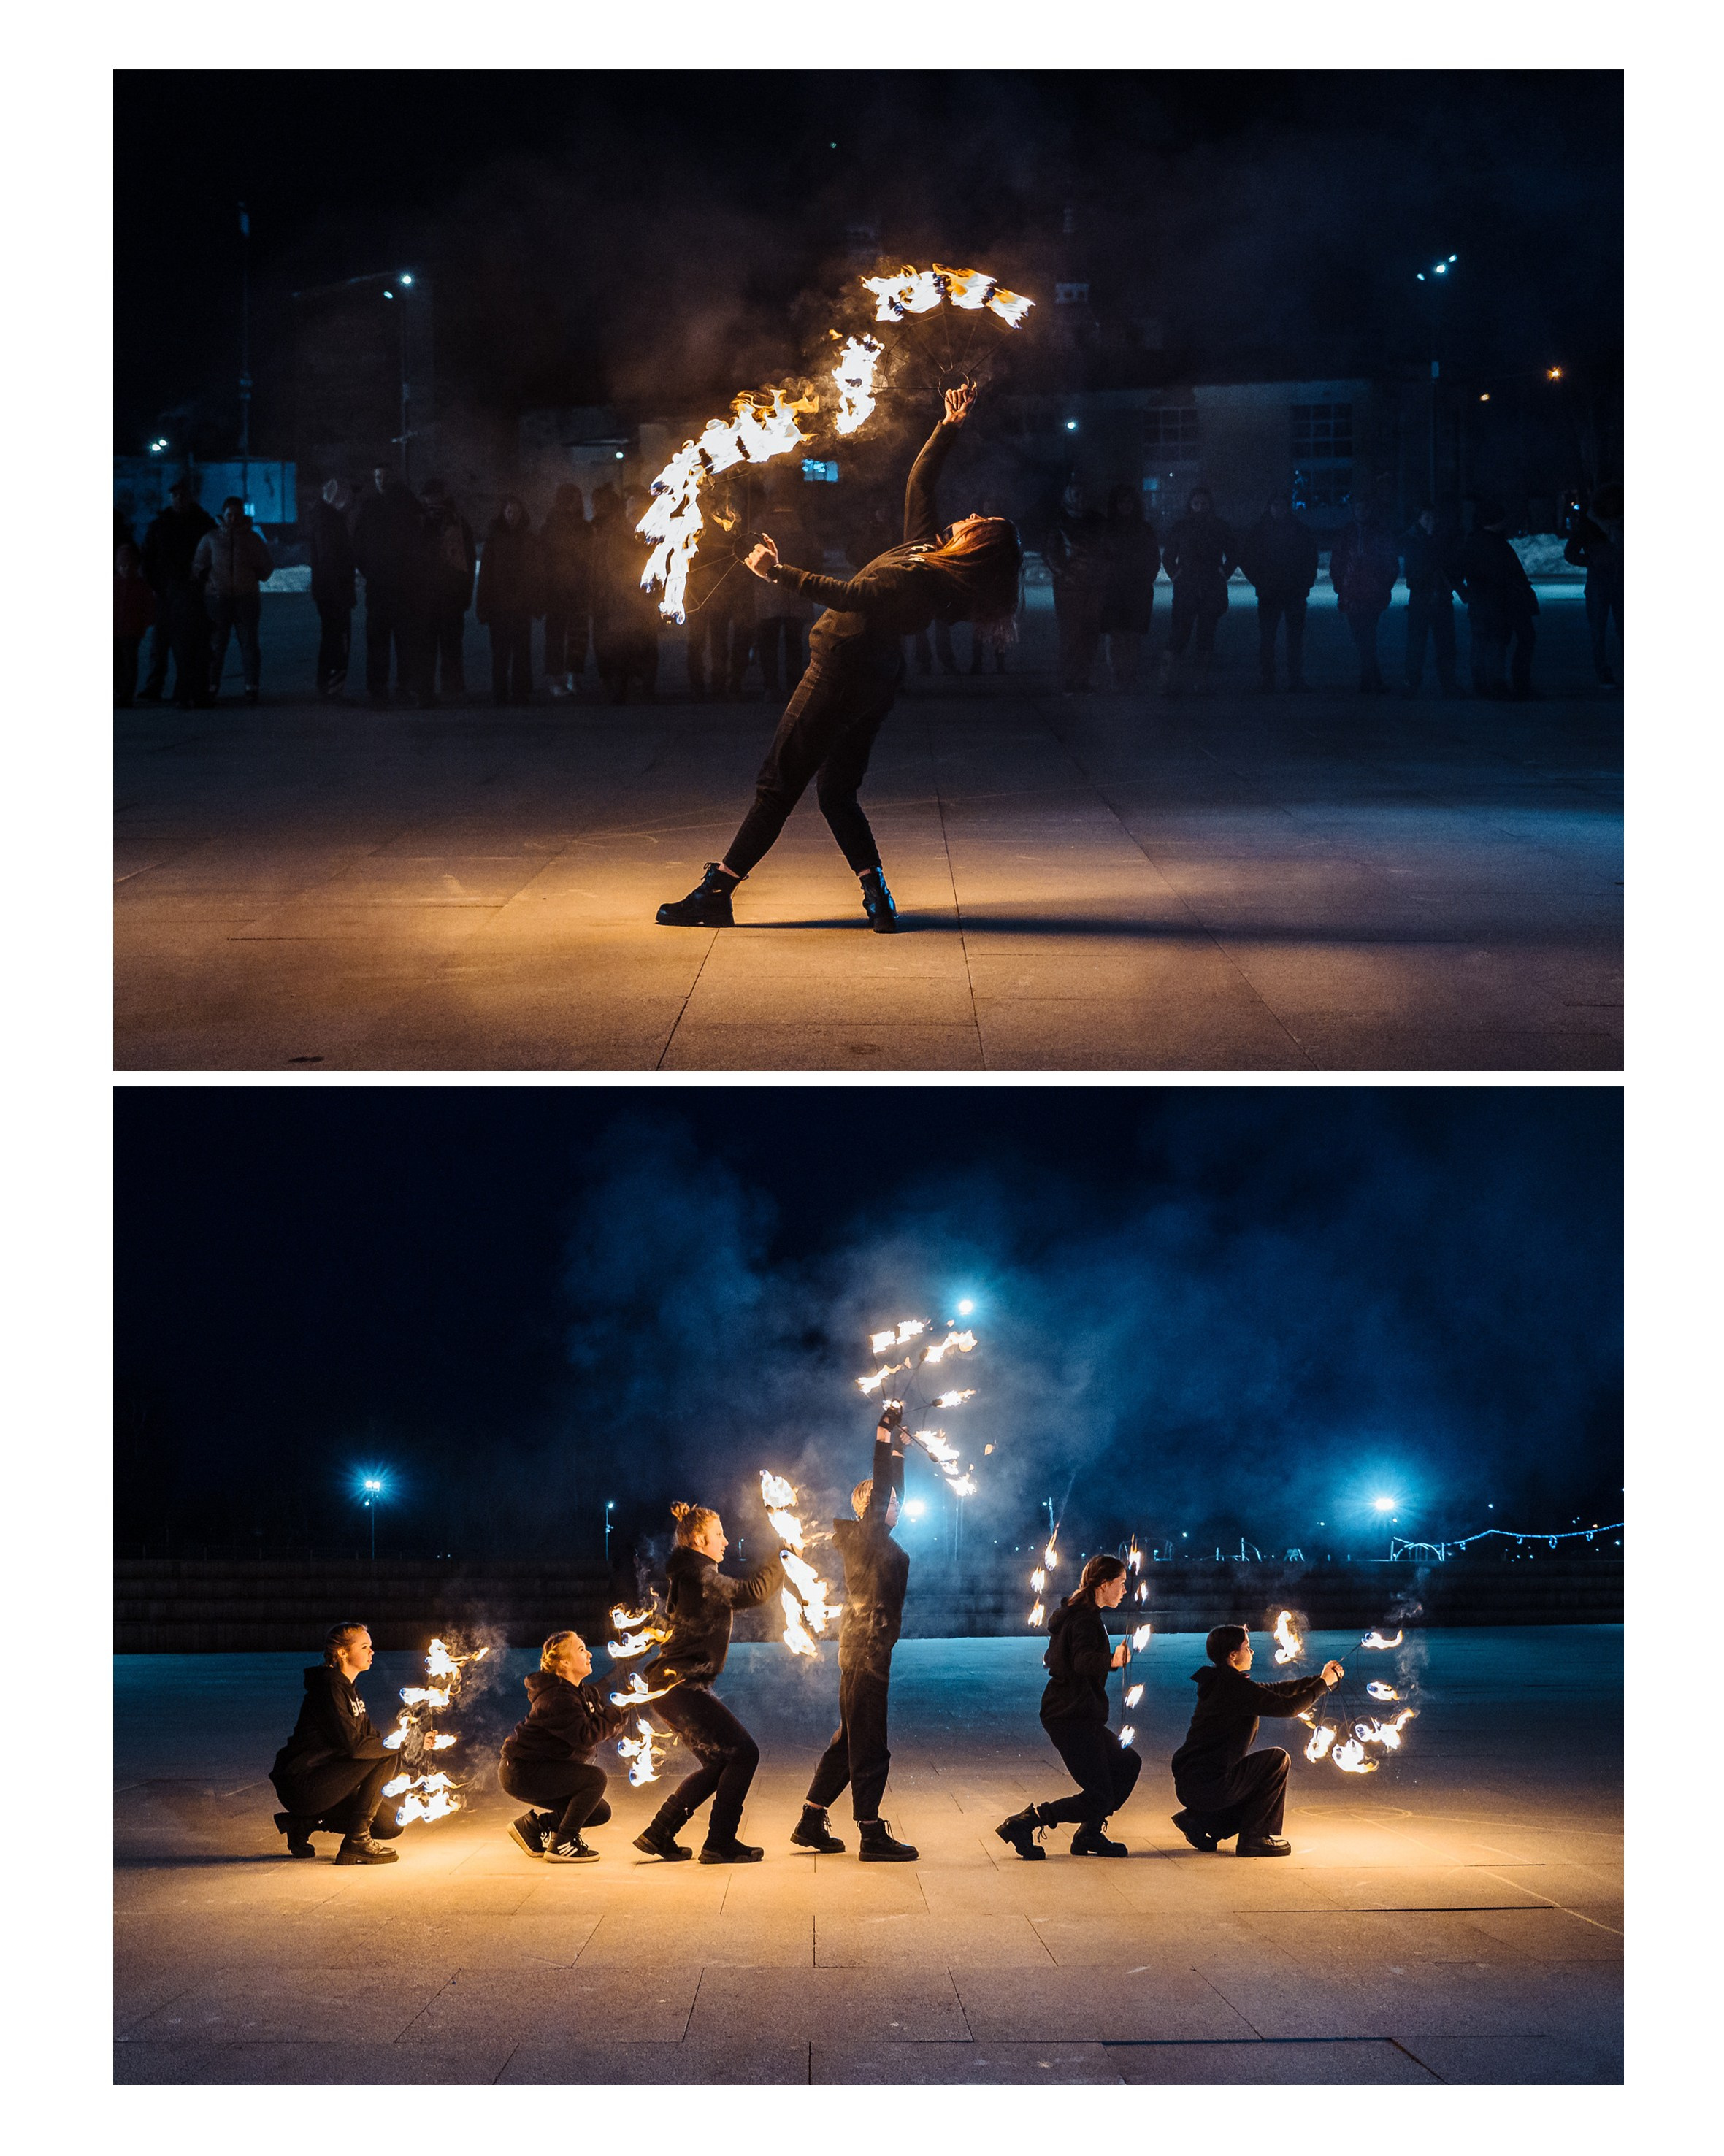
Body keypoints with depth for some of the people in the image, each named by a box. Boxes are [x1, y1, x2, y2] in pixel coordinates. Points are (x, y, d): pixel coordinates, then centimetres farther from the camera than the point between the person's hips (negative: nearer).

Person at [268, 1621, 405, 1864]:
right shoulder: (330, 1687, -16)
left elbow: (370, 1738, 13)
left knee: (390, 1826, 5)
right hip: (301, 1786, -10)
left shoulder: (347, 1689, 15)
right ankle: (356, 1840, -12)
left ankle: (303, 1823, 13)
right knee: (386, 1759, -19)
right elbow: (353, 1745, -24)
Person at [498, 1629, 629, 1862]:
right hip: (521, 1772, -10)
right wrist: (618, 1713, -25)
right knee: (595, 1778, -22)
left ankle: (532, 1826, 15)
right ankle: (563, 1843, -13)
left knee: (600, 1813, 8)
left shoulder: (583, 1693, 10)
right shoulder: (556, 1698, -22)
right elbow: (584, 1736, -31)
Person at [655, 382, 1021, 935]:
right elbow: (918, 483, 16)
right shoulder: (926, 547, 2)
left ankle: (714, 894, 3)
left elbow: (846, 595, -30)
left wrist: (779, 573, -29)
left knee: (778, 785, -3)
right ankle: (878, 898, 4)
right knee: (837, 792, 13)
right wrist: (949, 428, 11)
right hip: (872, 678, 10)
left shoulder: (924, 579, -25)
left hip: (842, 675, -10)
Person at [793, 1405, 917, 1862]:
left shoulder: (875, 1539, 13)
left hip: (862, 1648, 10)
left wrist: (898, 1446, 26)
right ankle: (872, 1836, -7)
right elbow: (881, 1490, -17)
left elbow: (892, 1491, 26)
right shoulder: (866, 1537, -10)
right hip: (867, 1648, -10)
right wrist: (885, 1434, -14)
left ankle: (811, 1823, 21)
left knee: (849, 1739, 15)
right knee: (869, 1743, -8)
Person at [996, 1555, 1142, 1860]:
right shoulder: (1086, 1620, -16)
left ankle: (1089, 1835, 19)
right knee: (1098, 1797, -10)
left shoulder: (1075, 1615, 15)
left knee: (1127, 1765, 18)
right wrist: (1111, 1661, -52)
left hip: (1080, 1717, 11)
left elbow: (1051, 1658, 29)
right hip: (1073, 1718, -11)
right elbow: (1083, 1661, -36)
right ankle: (1023, 1824, -11)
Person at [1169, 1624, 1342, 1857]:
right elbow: (1287, 1706, -16)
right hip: (1207, 1786, -10)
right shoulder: (1234, 1686, -17)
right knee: (1277, 1760, -8)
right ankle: (1253, 1838, -3)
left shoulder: (1222, 1683, 14)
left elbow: (1275, 1690, 22)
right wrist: (1323, 1683, -1)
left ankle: (1199, 1821, 16)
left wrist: (1320, 1679, 22)